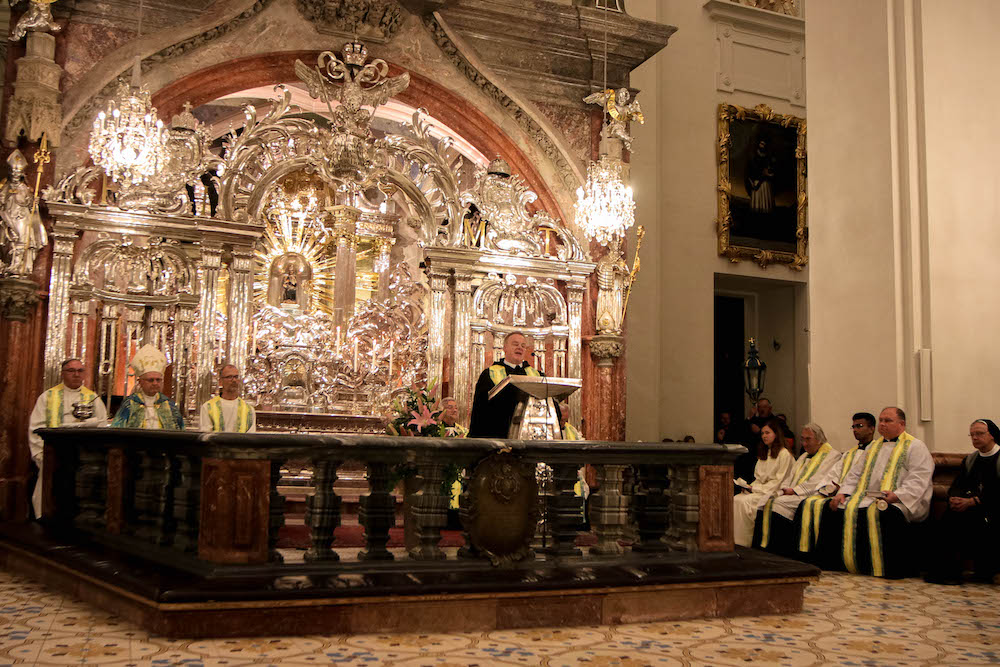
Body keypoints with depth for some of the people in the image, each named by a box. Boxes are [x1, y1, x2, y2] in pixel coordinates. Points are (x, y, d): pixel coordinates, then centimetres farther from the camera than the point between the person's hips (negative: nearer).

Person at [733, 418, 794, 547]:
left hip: (773, 492, -8)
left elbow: (779, 480, -11)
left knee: (744, 502, -28)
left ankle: (744, 542, -21)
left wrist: (757, 489, -14)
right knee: (735, 499, -19)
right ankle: (734, 538, -21)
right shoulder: (763, 454, 22)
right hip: (759, 489, 8)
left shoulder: (784, 454, -5)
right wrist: (750, 487, 0)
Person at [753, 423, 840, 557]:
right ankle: (761, 548, -19)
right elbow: (790, 477, 23)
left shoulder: (832, 455, 0)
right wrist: (784, 489, 0)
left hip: (809, 495, -8)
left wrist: (794, 490, -13)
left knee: (779, 504, -29)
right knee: (766, 503, -16)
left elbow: (819, 481, -12)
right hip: (792, 494, 8)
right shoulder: (804, 457, 27)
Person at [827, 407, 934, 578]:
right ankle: (854, 566, -13)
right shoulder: (873, 447, 27)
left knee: (877, 512, -36)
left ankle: (885, 570, -28)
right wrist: (843, 493, 6)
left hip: (900, 502, -7)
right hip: (868, 498, 7)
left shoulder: (915, 446, 6)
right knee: (849, 510, -20)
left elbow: (919, 479, -8)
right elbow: (856, 473, 25)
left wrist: (897, 495, -24)